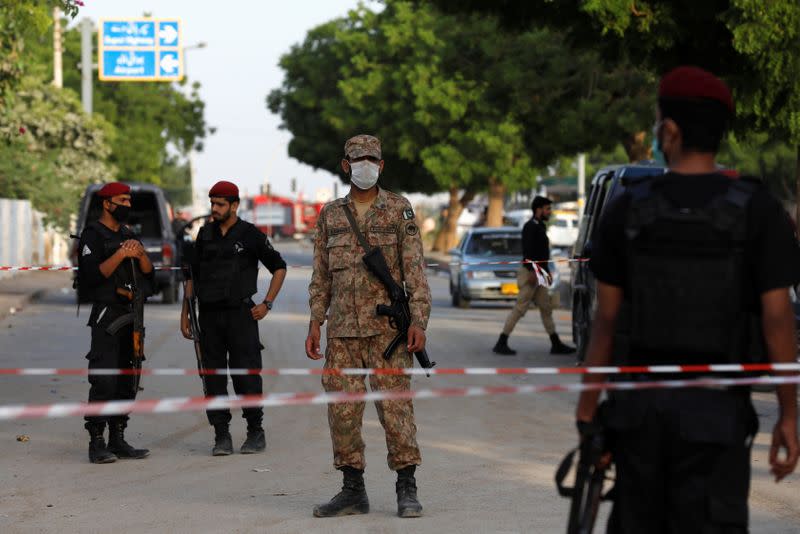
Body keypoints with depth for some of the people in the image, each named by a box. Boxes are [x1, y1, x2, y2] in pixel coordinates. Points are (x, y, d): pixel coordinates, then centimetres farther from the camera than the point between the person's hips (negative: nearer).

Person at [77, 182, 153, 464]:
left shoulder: (128, 234, 16)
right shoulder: (93, 235, -6)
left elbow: (148, 272, 10)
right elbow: (93, 275, -16)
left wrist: (140, 254, -9)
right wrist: (121, 255, -21)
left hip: (132, 314, 8)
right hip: (107, 314, -8)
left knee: (127, 382, 8)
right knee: (104, 381, -12)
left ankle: (117, 440, 14)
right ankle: (96, 443, -11)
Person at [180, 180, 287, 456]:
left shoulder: (250, 235, -1)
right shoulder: (205, 234, 11)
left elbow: (279, 267, 6)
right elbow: (192, 275, 17)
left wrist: (267, 303, -1)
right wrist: (184, 314, 12)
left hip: (240, 313, -4)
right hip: (209, 316, 4)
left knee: (246, 376, -6)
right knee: (213, 378, 1)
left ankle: (256, 433, 5)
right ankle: (221, 436, 5)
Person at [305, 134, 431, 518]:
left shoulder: (399, 211, 2)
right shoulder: (330, 215, 11)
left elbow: (415, 270, -2)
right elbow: (321, 275, 14)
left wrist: (418, 320, -11)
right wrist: (315, 323, 7)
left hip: (386, 325, -4)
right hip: (343, 327, 4)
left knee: (394, 403, -7)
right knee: (342, 407, 2)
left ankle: (407, 489, -1)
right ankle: (353, 491, 10)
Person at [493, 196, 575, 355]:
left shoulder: (540, 227, 19)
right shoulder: (530, 227, -11)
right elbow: (528, 251, -21)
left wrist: (547, 272, 23)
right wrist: (532, 271, -26)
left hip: (537, 274, 10)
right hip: (529, 272, -10)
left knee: (546, 309, 10)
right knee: (520, 309, -10)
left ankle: (556, 344, 12)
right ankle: (501, 344, -8)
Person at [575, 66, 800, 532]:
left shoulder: (627, 210, -1)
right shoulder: (759, 211, -7)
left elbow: (606, 320, 1)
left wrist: (588, 410, 7)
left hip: (639, 402, 3)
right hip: (715, 408, -2)